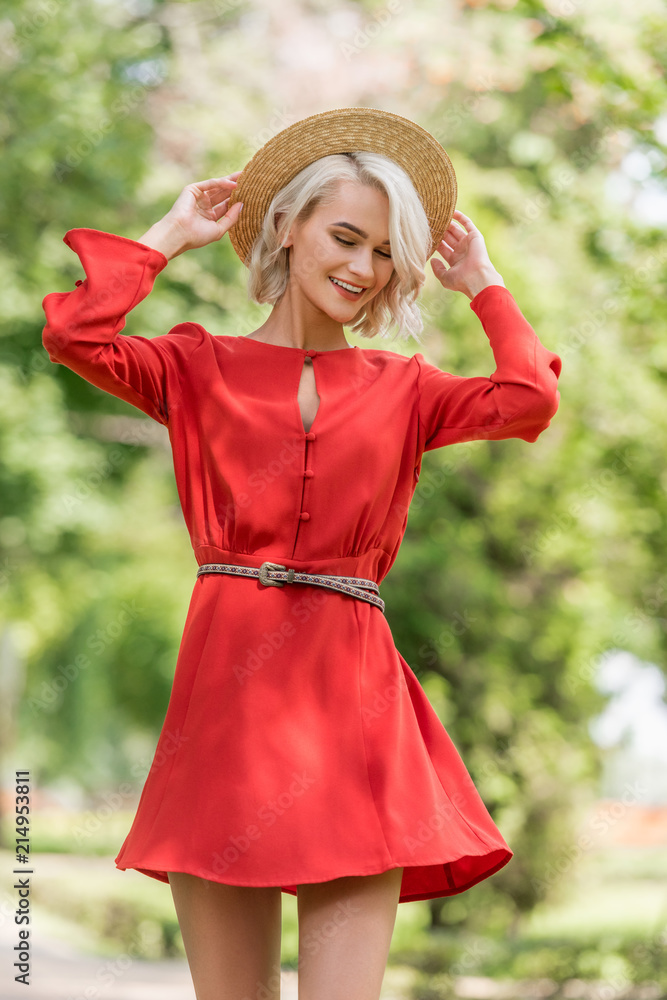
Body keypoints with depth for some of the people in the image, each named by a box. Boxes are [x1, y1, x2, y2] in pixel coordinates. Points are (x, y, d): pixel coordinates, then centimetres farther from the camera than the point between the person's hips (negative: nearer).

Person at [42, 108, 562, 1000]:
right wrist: (171, 237, 8)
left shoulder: (404, 389, 15)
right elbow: (71, 335, -4)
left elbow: (531, 399, -2)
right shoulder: (202, 367, 12)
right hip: (228, 683, -1)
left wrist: (483, 284, 12)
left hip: (353, 697, 1)